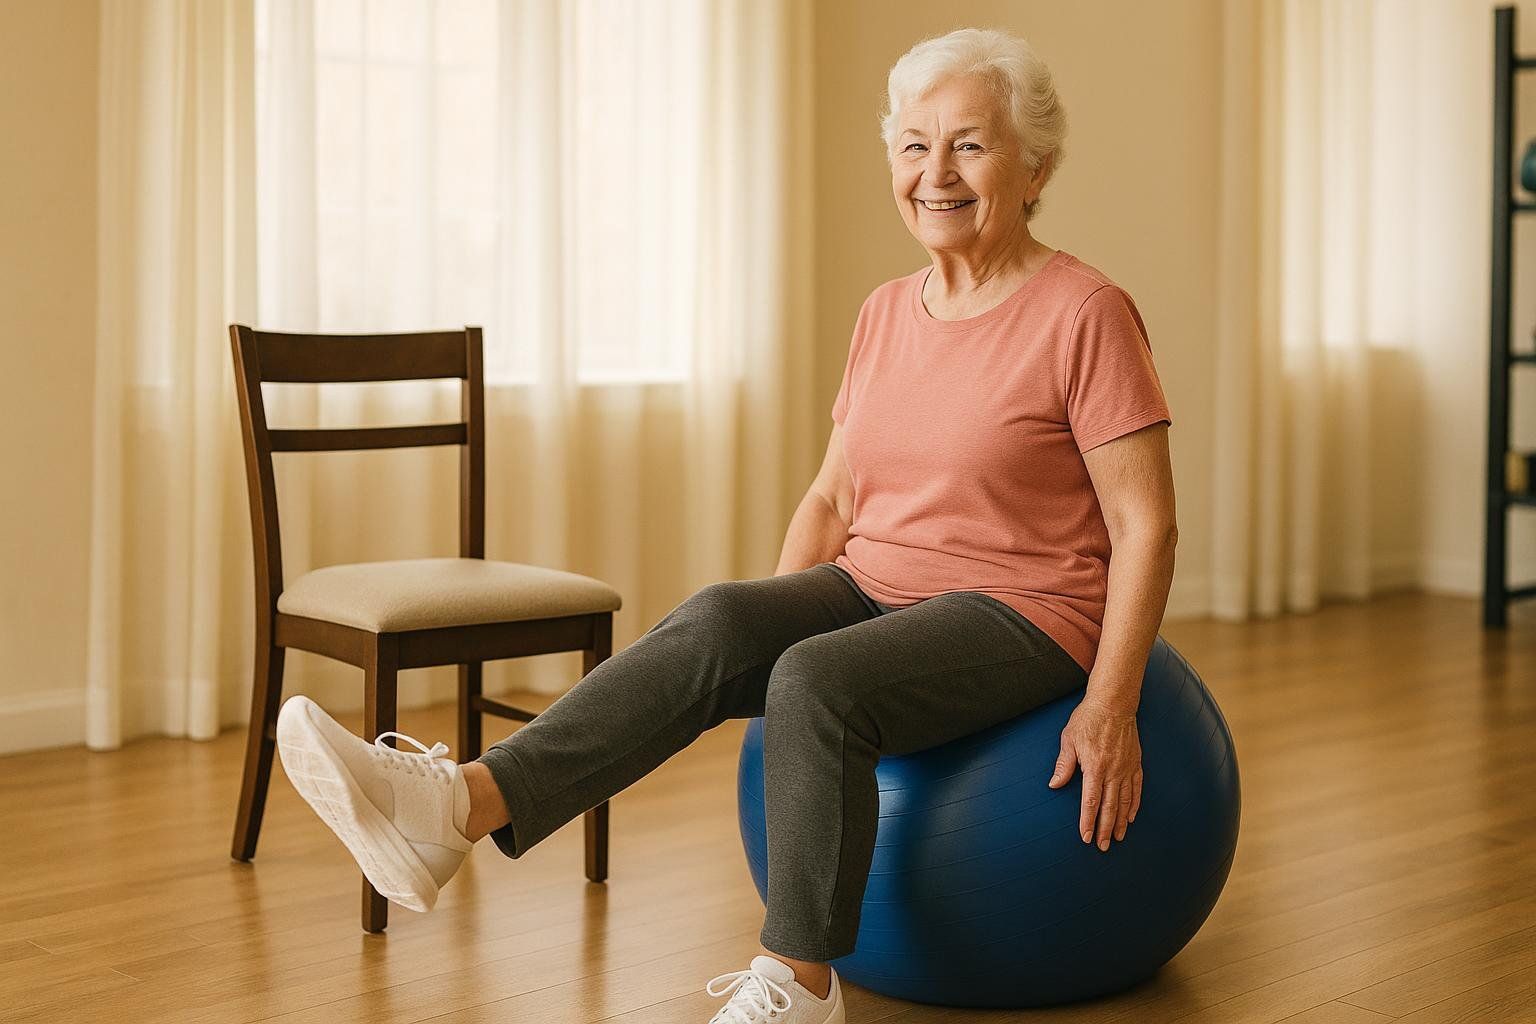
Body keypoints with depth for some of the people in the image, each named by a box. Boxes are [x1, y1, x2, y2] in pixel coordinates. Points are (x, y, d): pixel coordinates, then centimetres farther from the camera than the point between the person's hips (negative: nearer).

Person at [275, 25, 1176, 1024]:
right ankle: (458, 807, -37)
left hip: (1022, 614, -5)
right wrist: (770, 623, 4)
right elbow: (832, 498, 15)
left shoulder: (1086, 313, -10)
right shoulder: (887, 312, 10)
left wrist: (1109, 707, -17)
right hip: (874, 588, 6)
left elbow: (1145, 526, -11)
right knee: (718, 620, -23)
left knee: (820, 681, -33)